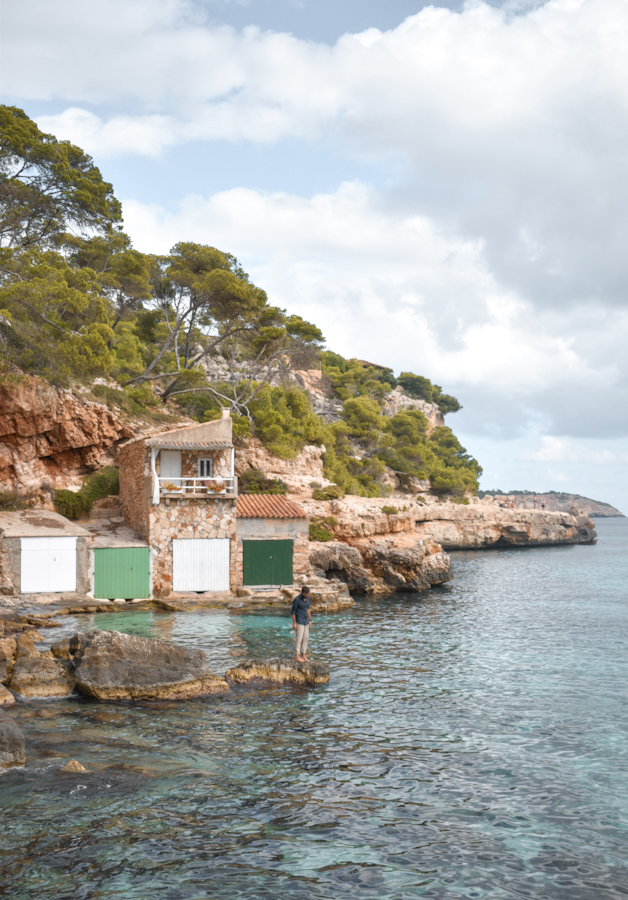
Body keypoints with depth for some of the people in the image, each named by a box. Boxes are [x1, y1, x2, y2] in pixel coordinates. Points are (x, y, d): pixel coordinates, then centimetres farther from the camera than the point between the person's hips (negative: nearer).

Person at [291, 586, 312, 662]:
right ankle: (296, 656, 6)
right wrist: (294, 623, -13)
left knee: (305, 638, 9)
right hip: (299, 621, -7)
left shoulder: (307, 598, 3)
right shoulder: (296, 599, -19)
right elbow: (293, 611, -13)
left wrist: (310, 620, 13)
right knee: (299, 638, -4)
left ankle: (303, 655, 18)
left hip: (305, 621, 7)